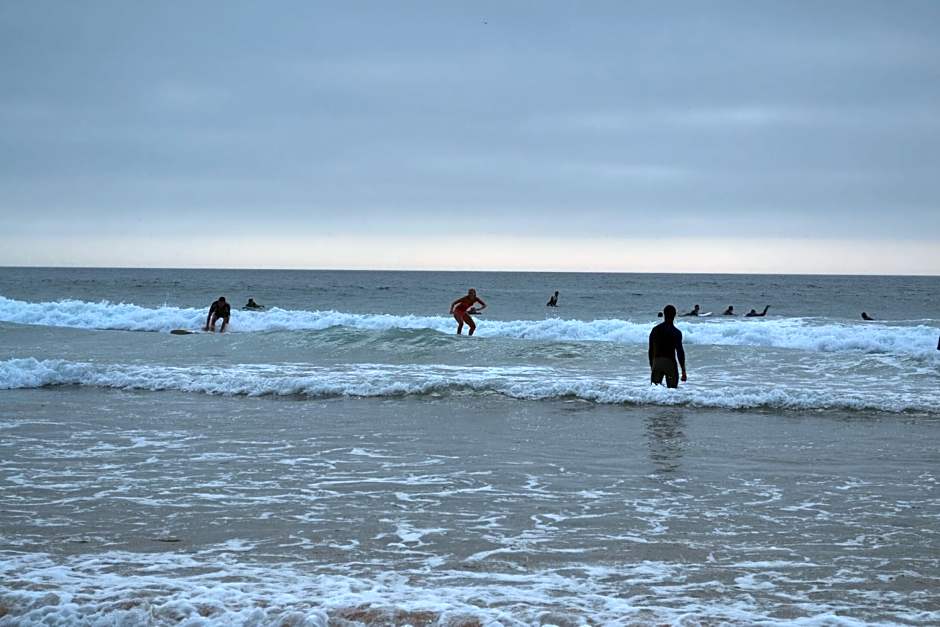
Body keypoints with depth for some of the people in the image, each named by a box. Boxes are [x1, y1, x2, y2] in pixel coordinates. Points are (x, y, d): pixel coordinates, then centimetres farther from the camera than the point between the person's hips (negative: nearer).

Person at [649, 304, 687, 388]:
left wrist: (652, 366, 20)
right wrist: (683, 371, -5)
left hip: (656, 362, 3)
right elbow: (680, 352, -9)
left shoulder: (655, 330, 7)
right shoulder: (676, 332, -6)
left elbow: (651, 350, 11)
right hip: (670, 362, -3)